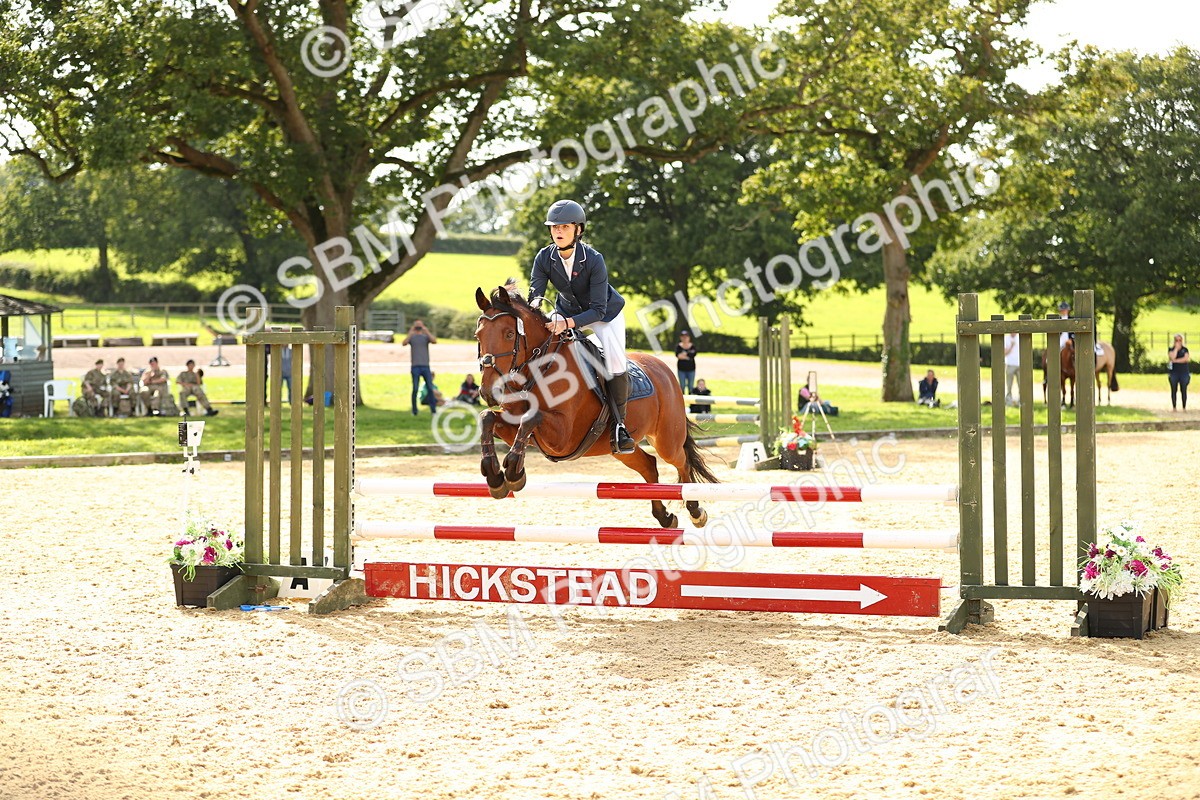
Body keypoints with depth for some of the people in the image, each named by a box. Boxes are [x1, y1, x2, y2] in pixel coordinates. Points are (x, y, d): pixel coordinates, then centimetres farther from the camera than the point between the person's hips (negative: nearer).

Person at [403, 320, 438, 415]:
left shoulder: (426, 336, 11)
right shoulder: (412, 337, 9)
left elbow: (434, 341, -8)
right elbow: (404, 343, -11)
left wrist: (427, 332, -14)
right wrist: (410, 333, -19)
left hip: (425, 366, 1)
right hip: (415, 366, -1)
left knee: (430, 388, -4)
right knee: (415, 389, -3)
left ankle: (433, 409, -1)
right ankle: (414, 410, 3)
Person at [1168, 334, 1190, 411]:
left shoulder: (1185, 349, 8)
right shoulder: (1171, 349, 6)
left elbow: (1186, 358, -8)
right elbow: (1172, 357, -13)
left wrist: (1176, 360, -9)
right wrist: (1176, 348, -7)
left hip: (1184, 372, 0)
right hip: (1174, 372, 0)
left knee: (1184, 390, -2)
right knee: (1174, 390, 0)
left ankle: (1184, 407, 3)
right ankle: (1174, 407, 5)